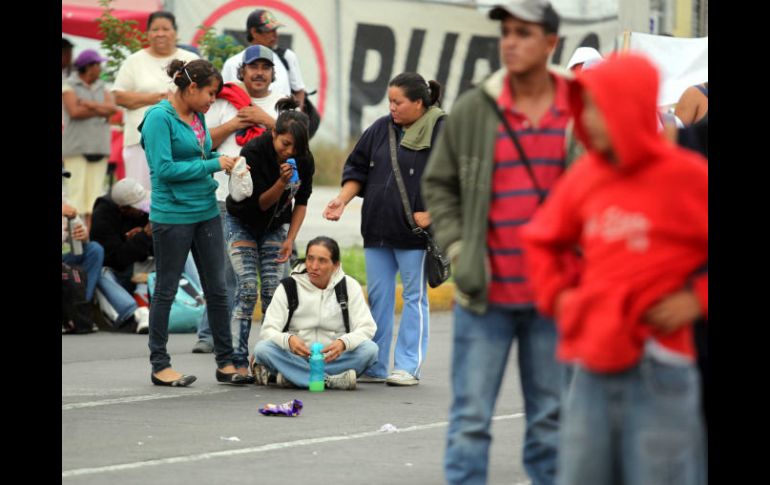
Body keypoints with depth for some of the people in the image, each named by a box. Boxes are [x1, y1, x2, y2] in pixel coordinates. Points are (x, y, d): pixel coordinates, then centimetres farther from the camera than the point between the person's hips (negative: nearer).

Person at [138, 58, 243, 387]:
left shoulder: (198, 117, 10)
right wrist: (212, 165, -17)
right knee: (166, 290, 3)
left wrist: (224, 162, 1)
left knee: (217, 288, 8)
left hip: (206, 212, 8)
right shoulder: (159, 118, -14)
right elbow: (165, 168, -20)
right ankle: (160, 366, 11)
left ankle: (225, 363, 14)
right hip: (172, 216, -8)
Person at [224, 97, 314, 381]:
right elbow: (260, 203, -22)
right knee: (247, 289, -15)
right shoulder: (253, 152, -26)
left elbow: (301, 202, -1)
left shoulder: (304, 160, -14)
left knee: (273, 291, -8)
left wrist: (290, 239, -8)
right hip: (242, 223, -3)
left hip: (274, 227, 4)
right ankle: (238, 361, -14)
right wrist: (282, 182, -39)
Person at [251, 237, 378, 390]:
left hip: (333, 358, 0)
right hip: (296, 358, 0)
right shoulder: (289, 287, 0)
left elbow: (366, 328, -7)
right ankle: (330, 380, -35)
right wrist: (288, 340, -33)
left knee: (370, 349, -28)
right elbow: (268, 330, -8)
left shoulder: (350, 286, 2)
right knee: (262, 349, -29)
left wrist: (344, 342, -31)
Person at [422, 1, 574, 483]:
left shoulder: (581, 112, 2)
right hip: (487, 295, -1)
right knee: (470, 419, -2)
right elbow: (438, 184, 9)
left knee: (550, 418, 10)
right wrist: (458, 250, -3)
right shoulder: (473, 110, 0)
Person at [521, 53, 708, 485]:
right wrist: (558, 295, 11)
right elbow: (542, 239, 24)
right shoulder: (586, 176, 8)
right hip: (592, 368, 6)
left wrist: (698, 299, -11)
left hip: (658, 372, -6)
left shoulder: (687, 176, -9)